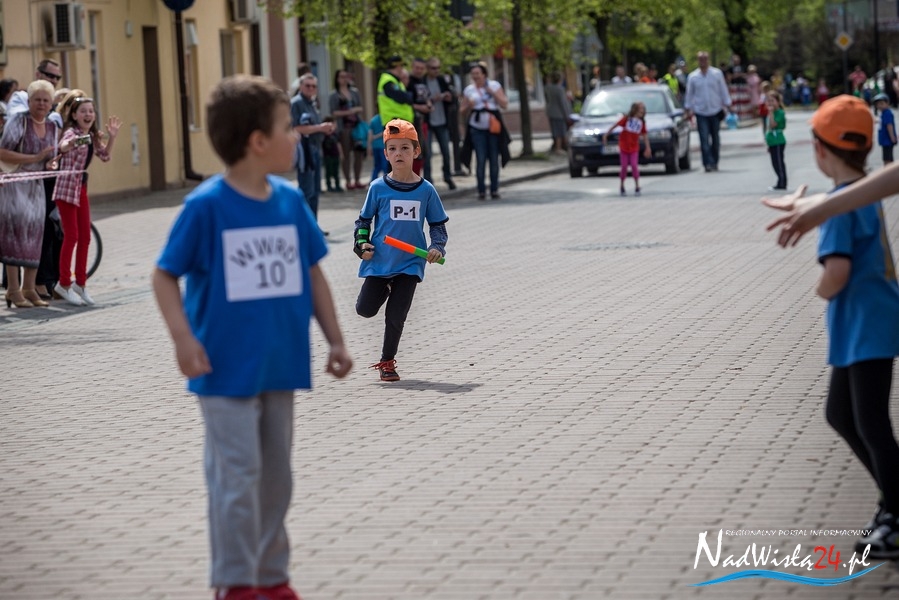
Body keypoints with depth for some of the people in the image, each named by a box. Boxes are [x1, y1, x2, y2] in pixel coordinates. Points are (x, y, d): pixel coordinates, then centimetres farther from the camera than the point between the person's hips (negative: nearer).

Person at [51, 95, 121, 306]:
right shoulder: (71, 132, -15)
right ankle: (64, 284, 4)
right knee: (71, 237, -6)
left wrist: (111, 137, 2)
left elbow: (104, 156, 17)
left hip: (81, 188, 8)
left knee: (85, 238, 8)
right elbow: (63, 146, -37)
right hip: (66, 188, -8)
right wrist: (71, 143, -60)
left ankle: (80, 283, 17)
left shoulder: (91, 136, 9)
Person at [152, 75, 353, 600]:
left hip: (280, 365, 5)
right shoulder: (206, 206, -13)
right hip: (228, 371, -5)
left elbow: (312, 274, 11)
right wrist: (183, 338, -19)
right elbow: (165, 276, -8)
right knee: (237, 477, -2)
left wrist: (335, 340, 11)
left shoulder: (290, 201, 2)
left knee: (276, 475, 14)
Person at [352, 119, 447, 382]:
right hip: (379, 261, 0)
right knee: (366, 310, 4)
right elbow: (363, 220, 6)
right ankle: (385, 290, 38)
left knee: (396, 316, 1)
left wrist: (437, 247, -12)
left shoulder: (426, 190, -3)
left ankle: (387, 361, 19)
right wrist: (362, 244, -10)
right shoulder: (378, 188, -4)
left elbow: (438, 224, 5)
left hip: (410, 262, 0)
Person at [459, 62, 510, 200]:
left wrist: (492, 92, -12)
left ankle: (494, 190, 9)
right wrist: (469, 106, -10)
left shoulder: (494, 85, 4)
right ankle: (481, 190, -1)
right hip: (477, 128, 0)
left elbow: (504, 104, -2)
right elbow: (463, 111, 12)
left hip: (493, 127, 0)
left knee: (494, 159, 1)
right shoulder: (469, 90, 8)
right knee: (481, 160, -7)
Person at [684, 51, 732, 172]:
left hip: (715, 111, 1)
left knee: (715, 139, 9)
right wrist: (688, 108, 7)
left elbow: (723, 90, 7)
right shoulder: (692, 77, 3)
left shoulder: (717, 74, 2)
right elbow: (689, 94, 11)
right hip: (701, 112, -1)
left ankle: (714, 162, 21)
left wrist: (727, 105, 4)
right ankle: (708, 163, -12)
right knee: (704, 139, -10)